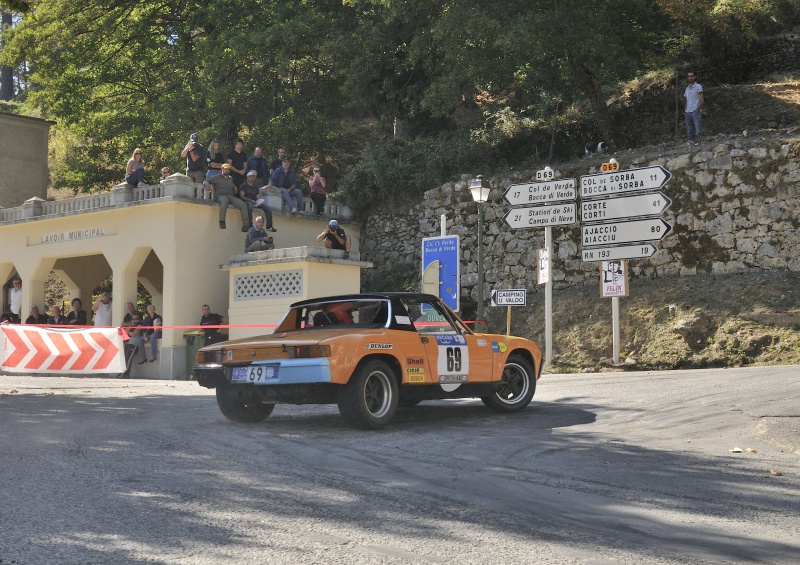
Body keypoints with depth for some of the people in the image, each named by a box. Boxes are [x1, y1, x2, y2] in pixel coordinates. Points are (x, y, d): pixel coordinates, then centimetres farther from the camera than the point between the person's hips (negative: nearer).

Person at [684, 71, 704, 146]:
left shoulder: (698, 86, 1)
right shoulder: (687, 88, 19)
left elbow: (701, 100, -6)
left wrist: (697, 110, -13)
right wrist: (686, 110, 8)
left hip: (695, 112, -6)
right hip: (687, 113, 6)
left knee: (698, 131, -10)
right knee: (689, 132, 4)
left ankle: (697, 142, -12)